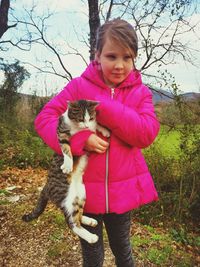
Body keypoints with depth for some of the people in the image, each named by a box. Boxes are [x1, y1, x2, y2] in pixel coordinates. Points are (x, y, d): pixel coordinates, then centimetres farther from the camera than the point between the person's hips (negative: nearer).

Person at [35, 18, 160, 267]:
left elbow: (146, 134, -15)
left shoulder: (141, 92, -1)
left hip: (123, 188, 1)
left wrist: (102, 106, -21)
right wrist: (79, 138, -25)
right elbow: (44, 118, -8)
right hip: (85, 188, 0)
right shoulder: (79, 86, -5)